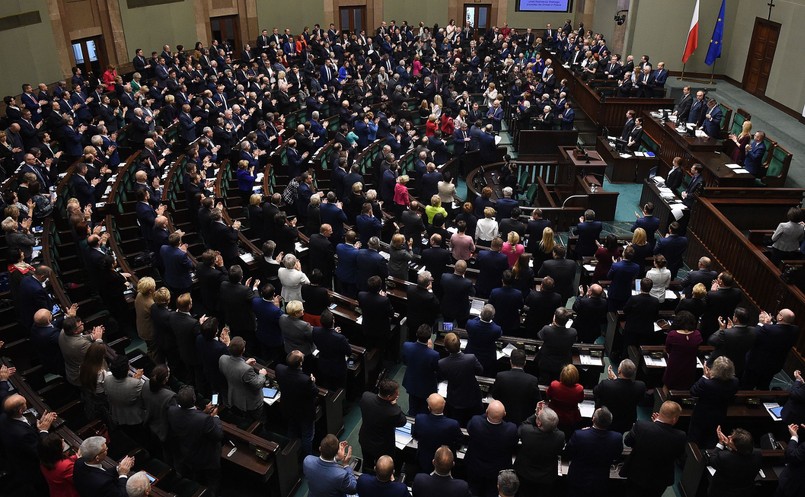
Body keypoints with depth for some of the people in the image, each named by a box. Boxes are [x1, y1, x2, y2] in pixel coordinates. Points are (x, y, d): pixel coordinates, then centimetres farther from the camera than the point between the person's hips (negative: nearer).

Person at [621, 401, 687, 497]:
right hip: (660, 482, 1)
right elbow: (679, 455, -6)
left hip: (636, 475, -1)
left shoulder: (640, 426, -30)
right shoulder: (680, 436, -29)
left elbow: (627, 442, -10)